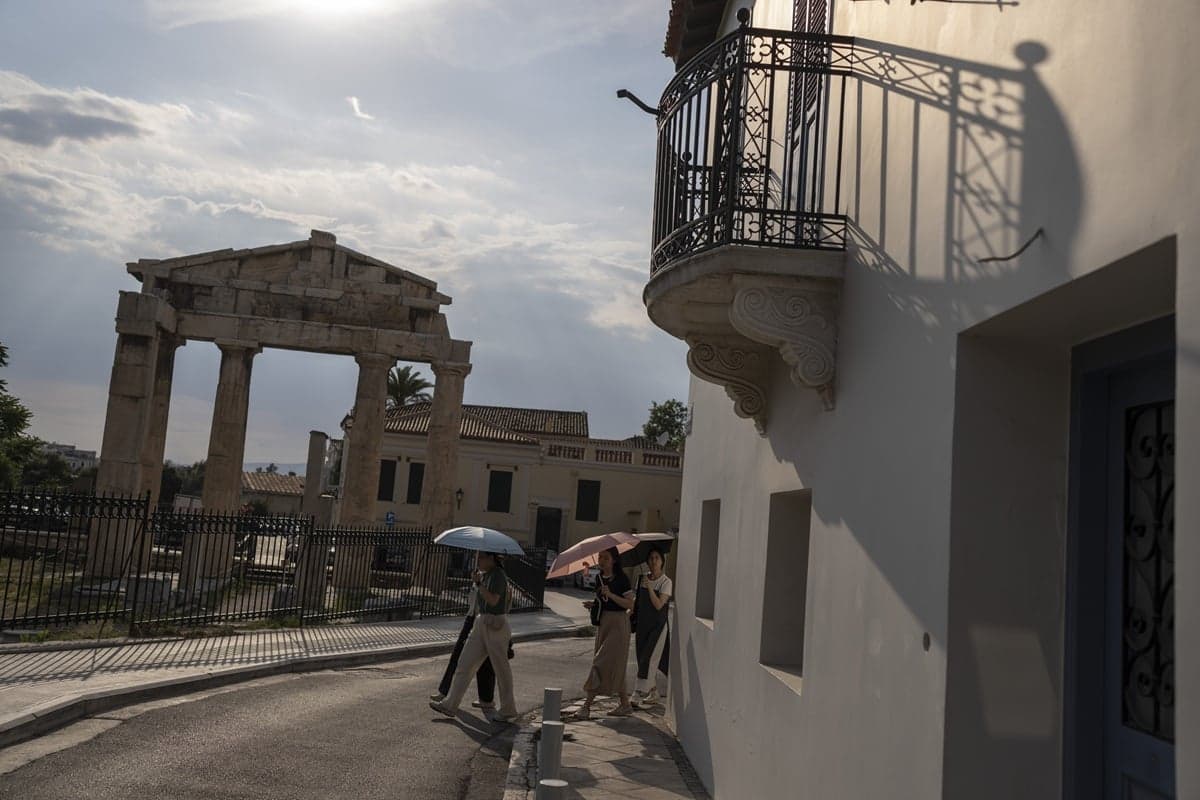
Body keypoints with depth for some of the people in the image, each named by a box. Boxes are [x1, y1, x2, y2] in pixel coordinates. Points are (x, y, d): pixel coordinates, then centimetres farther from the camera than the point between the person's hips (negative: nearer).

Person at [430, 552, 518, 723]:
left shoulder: (498, 575, -14)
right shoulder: (484, 574, 13)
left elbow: (493, 600, -22)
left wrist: (478, 583, -20)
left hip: (495, 625, -9)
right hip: (481, 623, 9)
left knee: (501, 668, 1)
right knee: (465, 663, 5)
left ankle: (508, 711, 12)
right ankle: (450, 704, 8)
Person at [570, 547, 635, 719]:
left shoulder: (621, 579, -13)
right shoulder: (599, 578, 8)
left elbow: (630, 604, -15)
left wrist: (611, 595, -25)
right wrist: (592, 604, -2)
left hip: (618, 623, -8)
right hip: (603, 622, 8)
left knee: (603, 662, -8)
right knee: (613, 666, 12)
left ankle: (587, 705, -5)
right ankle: (625, 705, 22)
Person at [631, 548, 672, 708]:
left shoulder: (666, 582, -10)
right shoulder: (642, 578, 6)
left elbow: (659, 605, -18)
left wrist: (650, 587, -22)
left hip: (658, 626, -6)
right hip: (642, 624, 6)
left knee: (648, 660, -9)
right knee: (644, 660, 10)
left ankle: (637, 697, -8)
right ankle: (653, 695, 24)